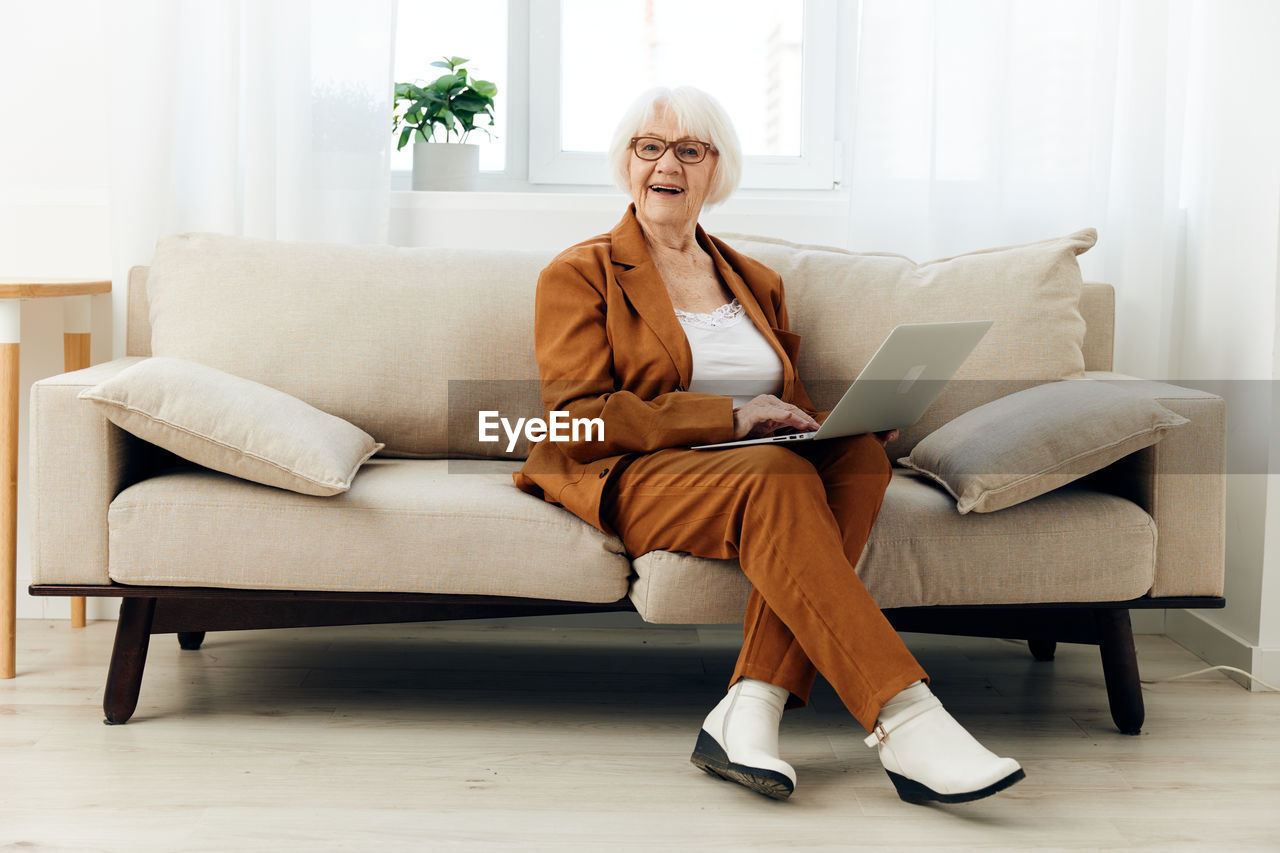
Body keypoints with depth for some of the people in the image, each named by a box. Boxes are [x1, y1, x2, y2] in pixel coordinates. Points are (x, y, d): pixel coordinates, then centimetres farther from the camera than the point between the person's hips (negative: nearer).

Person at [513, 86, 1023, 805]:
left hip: (764, 470, 5)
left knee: (857, 454, -30)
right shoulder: (581, 275, 8)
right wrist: (729, 417, -16)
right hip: (635, 479, -5)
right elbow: (577, 420, -6)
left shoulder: (758, 283, 25)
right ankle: (902, 721, -44)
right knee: (774, 476, -37)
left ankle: (750, 712, -38)